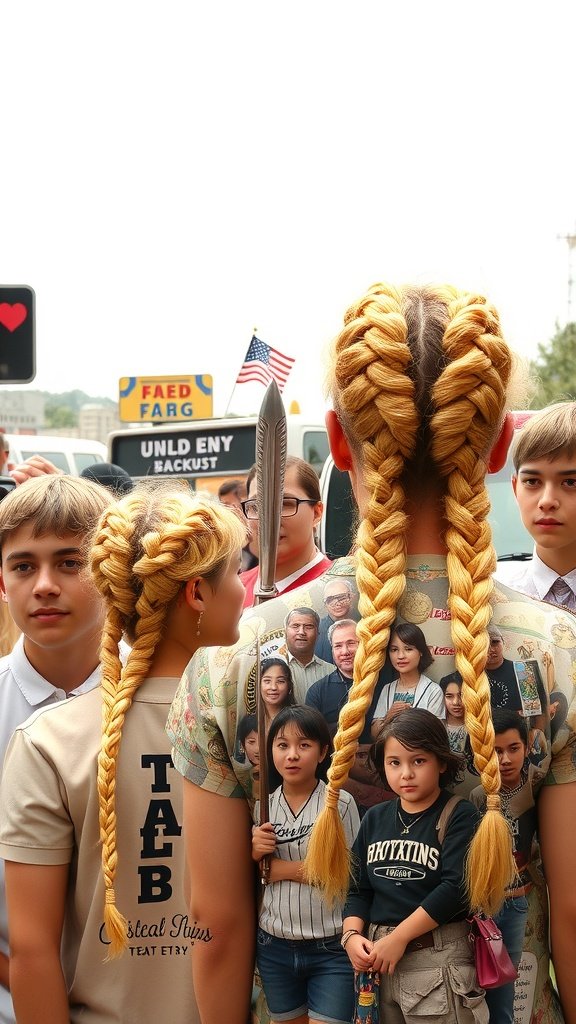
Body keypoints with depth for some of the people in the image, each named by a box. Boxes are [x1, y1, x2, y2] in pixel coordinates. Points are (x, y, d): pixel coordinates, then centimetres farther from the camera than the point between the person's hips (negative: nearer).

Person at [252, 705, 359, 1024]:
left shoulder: (340, 803, -9)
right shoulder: (261, 808, 5)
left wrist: (283, 869, -11)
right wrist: (254, 852, -9)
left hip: (331, 949, -4)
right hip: (274, 947, 4)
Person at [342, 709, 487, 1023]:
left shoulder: (459, 815, -6)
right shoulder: (375, 819, 10)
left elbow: (456, 888, -17)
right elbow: (358, 888, 10)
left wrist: (399, 938, -18)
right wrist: (352, 935, -9)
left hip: (439, 961, -5)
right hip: (378, 957, 5)